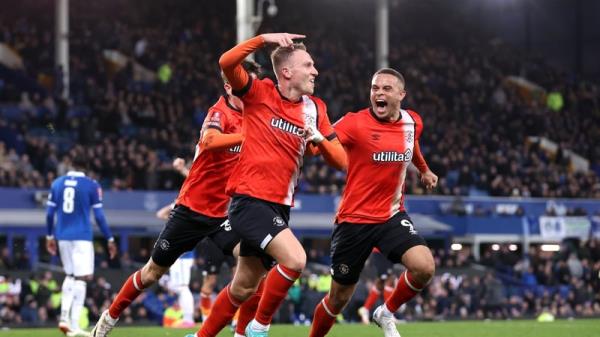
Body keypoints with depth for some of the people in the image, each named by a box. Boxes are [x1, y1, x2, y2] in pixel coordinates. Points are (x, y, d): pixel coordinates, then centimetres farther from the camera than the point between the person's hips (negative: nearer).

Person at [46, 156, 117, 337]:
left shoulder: (57, 183, 7)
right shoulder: (92, 185, -4)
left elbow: (50, 213, 9)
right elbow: (99, 215, -5)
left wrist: (49, 236, 20)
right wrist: (110, 239, 2)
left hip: (63, 236, 5)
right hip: (82, 237, -5)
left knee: (70, 276, 20)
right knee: (81, 278, -6)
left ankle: (64, 317, 8)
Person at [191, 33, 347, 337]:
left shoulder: (315, 109, 9)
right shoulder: (259, 93, -5)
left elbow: (339, 161, 7)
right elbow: (226, 63, -22)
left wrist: (320, 139, -11)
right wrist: (263, 39, -26)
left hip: (279, 206, 7)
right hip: (250, 199, -7)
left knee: (243, 287, 14)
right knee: (295, 259, -25)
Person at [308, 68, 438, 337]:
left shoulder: (413, 122, 2)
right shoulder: (355, 123, -14)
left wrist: (424, 170, 42)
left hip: (392, 217, 4)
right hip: (354, 221, -4)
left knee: (425, 267, -21)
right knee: (339, 299, 4)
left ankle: (386, 313, 6)